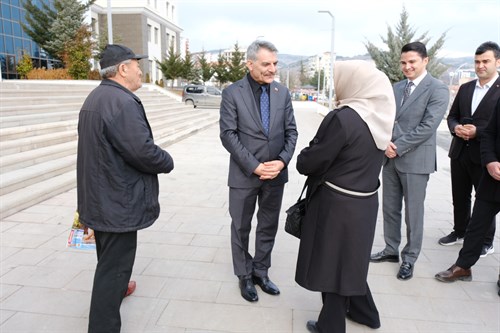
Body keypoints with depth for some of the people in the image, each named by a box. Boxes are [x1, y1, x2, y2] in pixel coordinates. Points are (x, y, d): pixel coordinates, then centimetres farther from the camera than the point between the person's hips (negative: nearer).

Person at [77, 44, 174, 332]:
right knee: (115, 263, 3)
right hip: (118, 201, -10)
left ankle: (114, 287, 53)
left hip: (99, 196, 10)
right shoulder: (123, 102, -23)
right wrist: (168, 161, -8)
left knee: (109, 256, 29)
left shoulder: (95, 98, 9)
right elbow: (144, 152, -28)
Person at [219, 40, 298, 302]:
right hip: (244, 174, -3)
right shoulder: (232, 93, -7)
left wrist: (282, 161, -11)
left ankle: (261, 272, 34)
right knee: (241, 228, 11)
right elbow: (228, 134, -12)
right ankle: (245, 276, 31)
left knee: (268, 227, 15)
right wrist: (254, 166, -17)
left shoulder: (282, 92, 4)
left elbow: (291, 131, 5)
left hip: (276, 173, 4)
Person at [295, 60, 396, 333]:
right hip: (365, 200, 8)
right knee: (350, 258, 26)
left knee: (332, 262, 11)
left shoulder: (342, 118, -23)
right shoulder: (379, 116, 3)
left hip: (337, 204, -8)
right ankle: (364, 311, 44)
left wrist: (301, 160, 3)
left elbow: (311, 162, -17)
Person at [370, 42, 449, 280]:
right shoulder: (397, 87, 12)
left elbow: (427, 127, -16)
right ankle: (391, 250, 31)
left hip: (415, 160, -6)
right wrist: (385, 142, -9)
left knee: (413, 212, 6)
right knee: (389, 208, 14)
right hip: (390, 158, 6)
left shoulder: (437, 90, -8)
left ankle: (409, 259, 21)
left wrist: (397, 147, -16)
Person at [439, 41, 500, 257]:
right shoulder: (465, 88, 11)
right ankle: (460, 231, 35)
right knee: (460, 197, 17)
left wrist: (477, 131, -22)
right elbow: (452, 116, 12)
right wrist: (456, 127, -9)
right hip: (459, 152, 5)